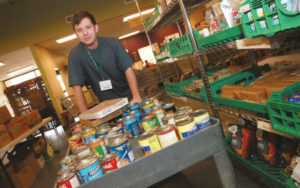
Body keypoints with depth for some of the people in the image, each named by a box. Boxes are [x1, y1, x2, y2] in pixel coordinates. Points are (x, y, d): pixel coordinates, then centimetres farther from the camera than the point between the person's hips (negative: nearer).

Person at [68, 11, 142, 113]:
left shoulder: (112, 43, -7)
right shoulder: (74, 55, -9)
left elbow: (128, 70, -12)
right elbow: (77, 88, -11)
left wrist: (136, 96, -24)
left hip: (128, 98, 1)